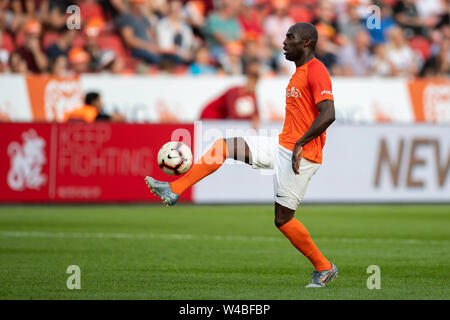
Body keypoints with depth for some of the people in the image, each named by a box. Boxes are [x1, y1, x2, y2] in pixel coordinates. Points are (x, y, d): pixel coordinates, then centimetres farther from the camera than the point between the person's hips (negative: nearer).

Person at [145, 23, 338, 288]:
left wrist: (300, 144, -29)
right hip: (283, 146, 10)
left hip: (301, 154, -10)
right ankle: (174, 191, 5)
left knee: (283, 219, -4)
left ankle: (324, 268, 12)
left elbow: (328, 114, -26)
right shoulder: (300, 72, 16)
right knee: (224, 145, 4)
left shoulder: (316, 71, -15)